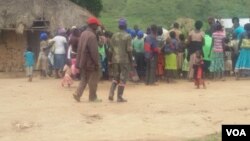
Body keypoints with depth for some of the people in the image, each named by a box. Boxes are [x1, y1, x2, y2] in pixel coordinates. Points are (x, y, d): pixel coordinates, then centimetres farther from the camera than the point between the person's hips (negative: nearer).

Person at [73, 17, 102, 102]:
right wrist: (97, 63, -14)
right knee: (93, 80, 3)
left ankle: (78, 93, 2)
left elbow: (79, 48, 14)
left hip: (83, 62, 8)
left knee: (84, 79, 15)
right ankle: (92, 97, 11)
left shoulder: (83, 34, 10)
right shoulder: (92, 35, -17)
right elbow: (94, 51, -20)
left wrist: (79, 63, 18)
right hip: (90, 62, -8)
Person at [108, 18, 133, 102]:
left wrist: (111, 60, 14)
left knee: (116, 77, 16)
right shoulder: (127, 36, -5)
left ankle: (111, 94, -2)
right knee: (123, 78, 2)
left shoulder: (114, 36, 7)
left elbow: (111, 50, 7)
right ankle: (119, 97, 0)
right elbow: (129, 50, -10)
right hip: (124, 60, -4)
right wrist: (131, 60, -2)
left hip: (115, 60, 4)